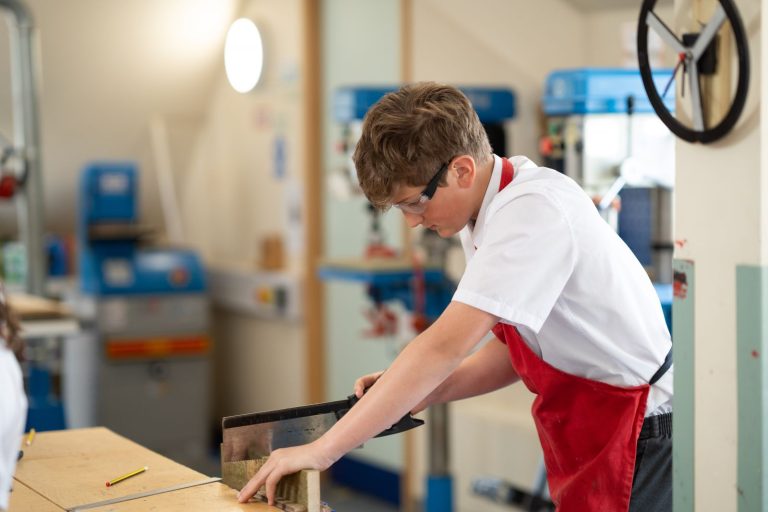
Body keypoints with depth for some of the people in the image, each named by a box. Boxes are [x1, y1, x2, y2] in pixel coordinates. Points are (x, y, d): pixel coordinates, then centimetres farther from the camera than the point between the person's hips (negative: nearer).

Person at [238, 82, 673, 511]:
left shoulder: (532, 212, -23)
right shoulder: (488, 215, 6)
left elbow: (446, 345, -31)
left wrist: (322, 450, -29)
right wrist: (418, 392, -3)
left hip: (635, 444, -9)